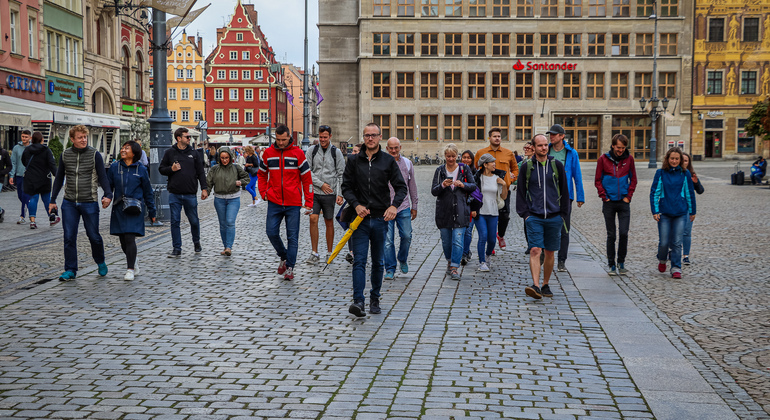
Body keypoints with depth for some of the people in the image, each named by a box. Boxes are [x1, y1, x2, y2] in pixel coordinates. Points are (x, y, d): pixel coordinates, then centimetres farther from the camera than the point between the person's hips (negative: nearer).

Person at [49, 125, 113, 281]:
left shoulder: (94, 155, -2)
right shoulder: (65, 155, 7)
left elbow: (102, 177, -1)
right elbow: (59, 179, 15)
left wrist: (108, 195, -18)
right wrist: (52, 200, 13)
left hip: (89, 203, -2)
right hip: (69, 203, 2)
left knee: (93, 236, 4)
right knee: (69, 237, 0)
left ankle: (100, 262, 28)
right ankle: (70, 270, 8)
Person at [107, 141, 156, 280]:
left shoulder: (141, 169, 1)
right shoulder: (115, 167, 5)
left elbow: (148, 192, 7)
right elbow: (108, 185, 10)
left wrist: (152, 212, 9)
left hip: (135, 209, -3)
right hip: (119, 208, 3)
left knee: (130, 238, -12)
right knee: (123, 239, 9)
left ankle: (130, 269, -6)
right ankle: (132, 261, 34)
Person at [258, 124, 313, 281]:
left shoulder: (298, 153, -4)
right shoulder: (268, 153, 4)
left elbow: (307, 178, 0)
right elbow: (262, 174, 19)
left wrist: (309, 202, -3)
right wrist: (263, 192, 6)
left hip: (293, 203, -2)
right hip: (274, 202, 2)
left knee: (293, 237, 1)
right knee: (271, 232, -1)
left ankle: (290, 267, 10)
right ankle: (283, 257, 23)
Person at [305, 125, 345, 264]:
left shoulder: (336, 152, 1)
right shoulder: (311, 150, 3)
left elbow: (341, 175, 1)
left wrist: (340, 194, -7)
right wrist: (320, 184, -8)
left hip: (329, 193, 0)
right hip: (314, 191, 1)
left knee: (329, 222, 6)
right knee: (313, 219, -9)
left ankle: (329, 253, 18)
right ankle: (314, 254, -2)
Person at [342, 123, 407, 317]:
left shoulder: (388, 161, 3)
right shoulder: (354, 161, 5)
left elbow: (401, 187, 2)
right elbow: (346, 186, 6)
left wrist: (394, 205, -16)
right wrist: (356, 205, -11)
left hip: (380, 218, 1)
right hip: (360, 217, 0)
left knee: (378, 262, 11)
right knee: (359, 261, -9)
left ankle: (375, 299, 24)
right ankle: (358, 301, -15)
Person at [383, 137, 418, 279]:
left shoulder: (407, 163, 8)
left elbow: (412, 186, 15)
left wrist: (414, 206, 15)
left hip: (403, 206, 2)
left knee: (406, 236, -1)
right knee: (388, 239, -2)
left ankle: (402, 259, 26)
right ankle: (390, 269, 7)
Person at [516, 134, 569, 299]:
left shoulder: (556, 165, 6)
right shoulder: (526, 166, 3)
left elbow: (564, 190, 11)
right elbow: (521, 192, 6)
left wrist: (562, 213, 6)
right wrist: (524, 213, -2)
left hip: (554, 217, 2)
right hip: (534, 216, -2)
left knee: (549, 253, 8)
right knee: (535, 250, -14)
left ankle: (546, 285, 21)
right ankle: (535, 286, -21)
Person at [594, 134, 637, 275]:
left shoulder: (629, 159, 3)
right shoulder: (603, 159, -1)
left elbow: (633, 179, 10)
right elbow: (598, 180, 3)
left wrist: (628, 196, 1)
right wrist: (604, 197, -4)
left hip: (624, 202, 1)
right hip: (609, 203, -1)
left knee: (623, 233, -6)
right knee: (611, 235, 3)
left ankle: (621, 262, 11)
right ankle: (612, 265, 11)